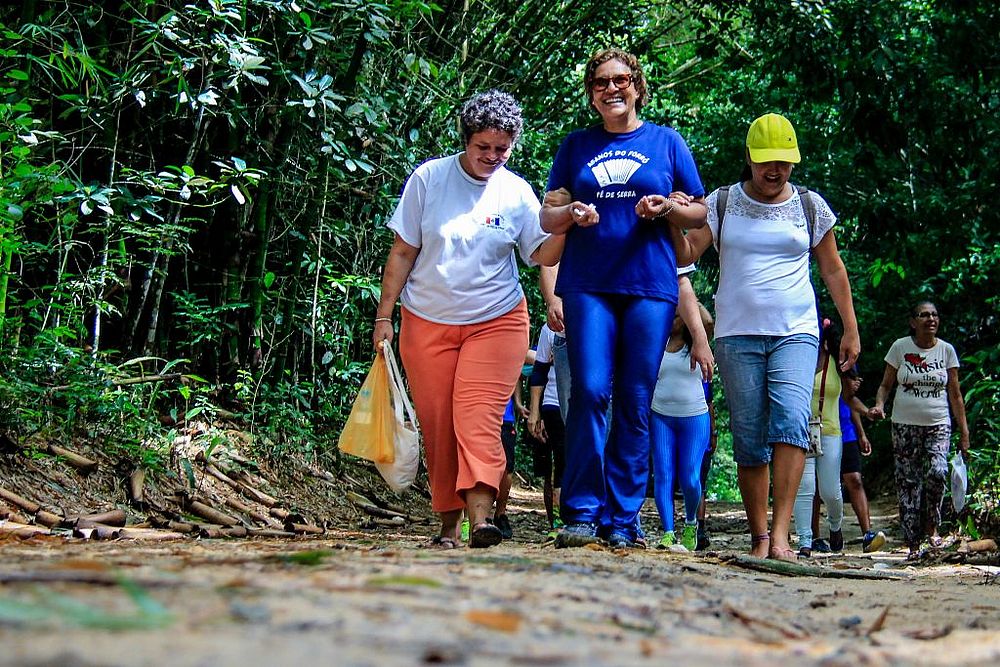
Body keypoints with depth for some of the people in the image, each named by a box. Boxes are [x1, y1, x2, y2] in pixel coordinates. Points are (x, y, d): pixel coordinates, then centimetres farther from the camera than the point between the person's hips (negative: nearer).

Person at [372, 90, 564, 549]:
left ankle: (480, 519, -27)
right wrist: (384, 316, 1)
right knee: (436, 426, 1)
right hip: (427, 322, 1)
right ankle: (448, 525, 11)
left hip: (496, 321, -1)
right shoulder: (429, 178, -1)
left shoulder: (517, 192, 1)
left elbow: (542, 256, 0)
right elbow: (402, 252, 3)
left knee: (477, 420, -16)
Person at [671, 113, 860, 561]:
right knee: (749, 439, -1)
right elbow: (685, 255, 2)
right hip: (737, 335, 1)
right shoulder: (722, 203, 7)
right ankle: (759, 537, 7)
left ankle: (781, 533, -25)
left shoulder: (810, 206, 8)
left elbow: (833, 271, 16)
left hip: (796, 334, -1)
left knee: (791, 419, -21)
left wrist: (851, 330, 14)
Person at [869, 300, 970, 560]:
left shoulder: (946, 350, 5)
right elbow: (886, 385, 7)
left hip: (938, 426, 0)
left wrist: (964, 431, 4)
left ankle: (932, 526, -2)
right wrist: (879, 405, -14)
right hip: (905, 426, 0)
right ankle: (913, 544, 3)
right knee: (908, 482, -3)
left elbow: (955, 394, 8)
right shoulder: (900, 347, 2)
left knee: (937, 472, -23)